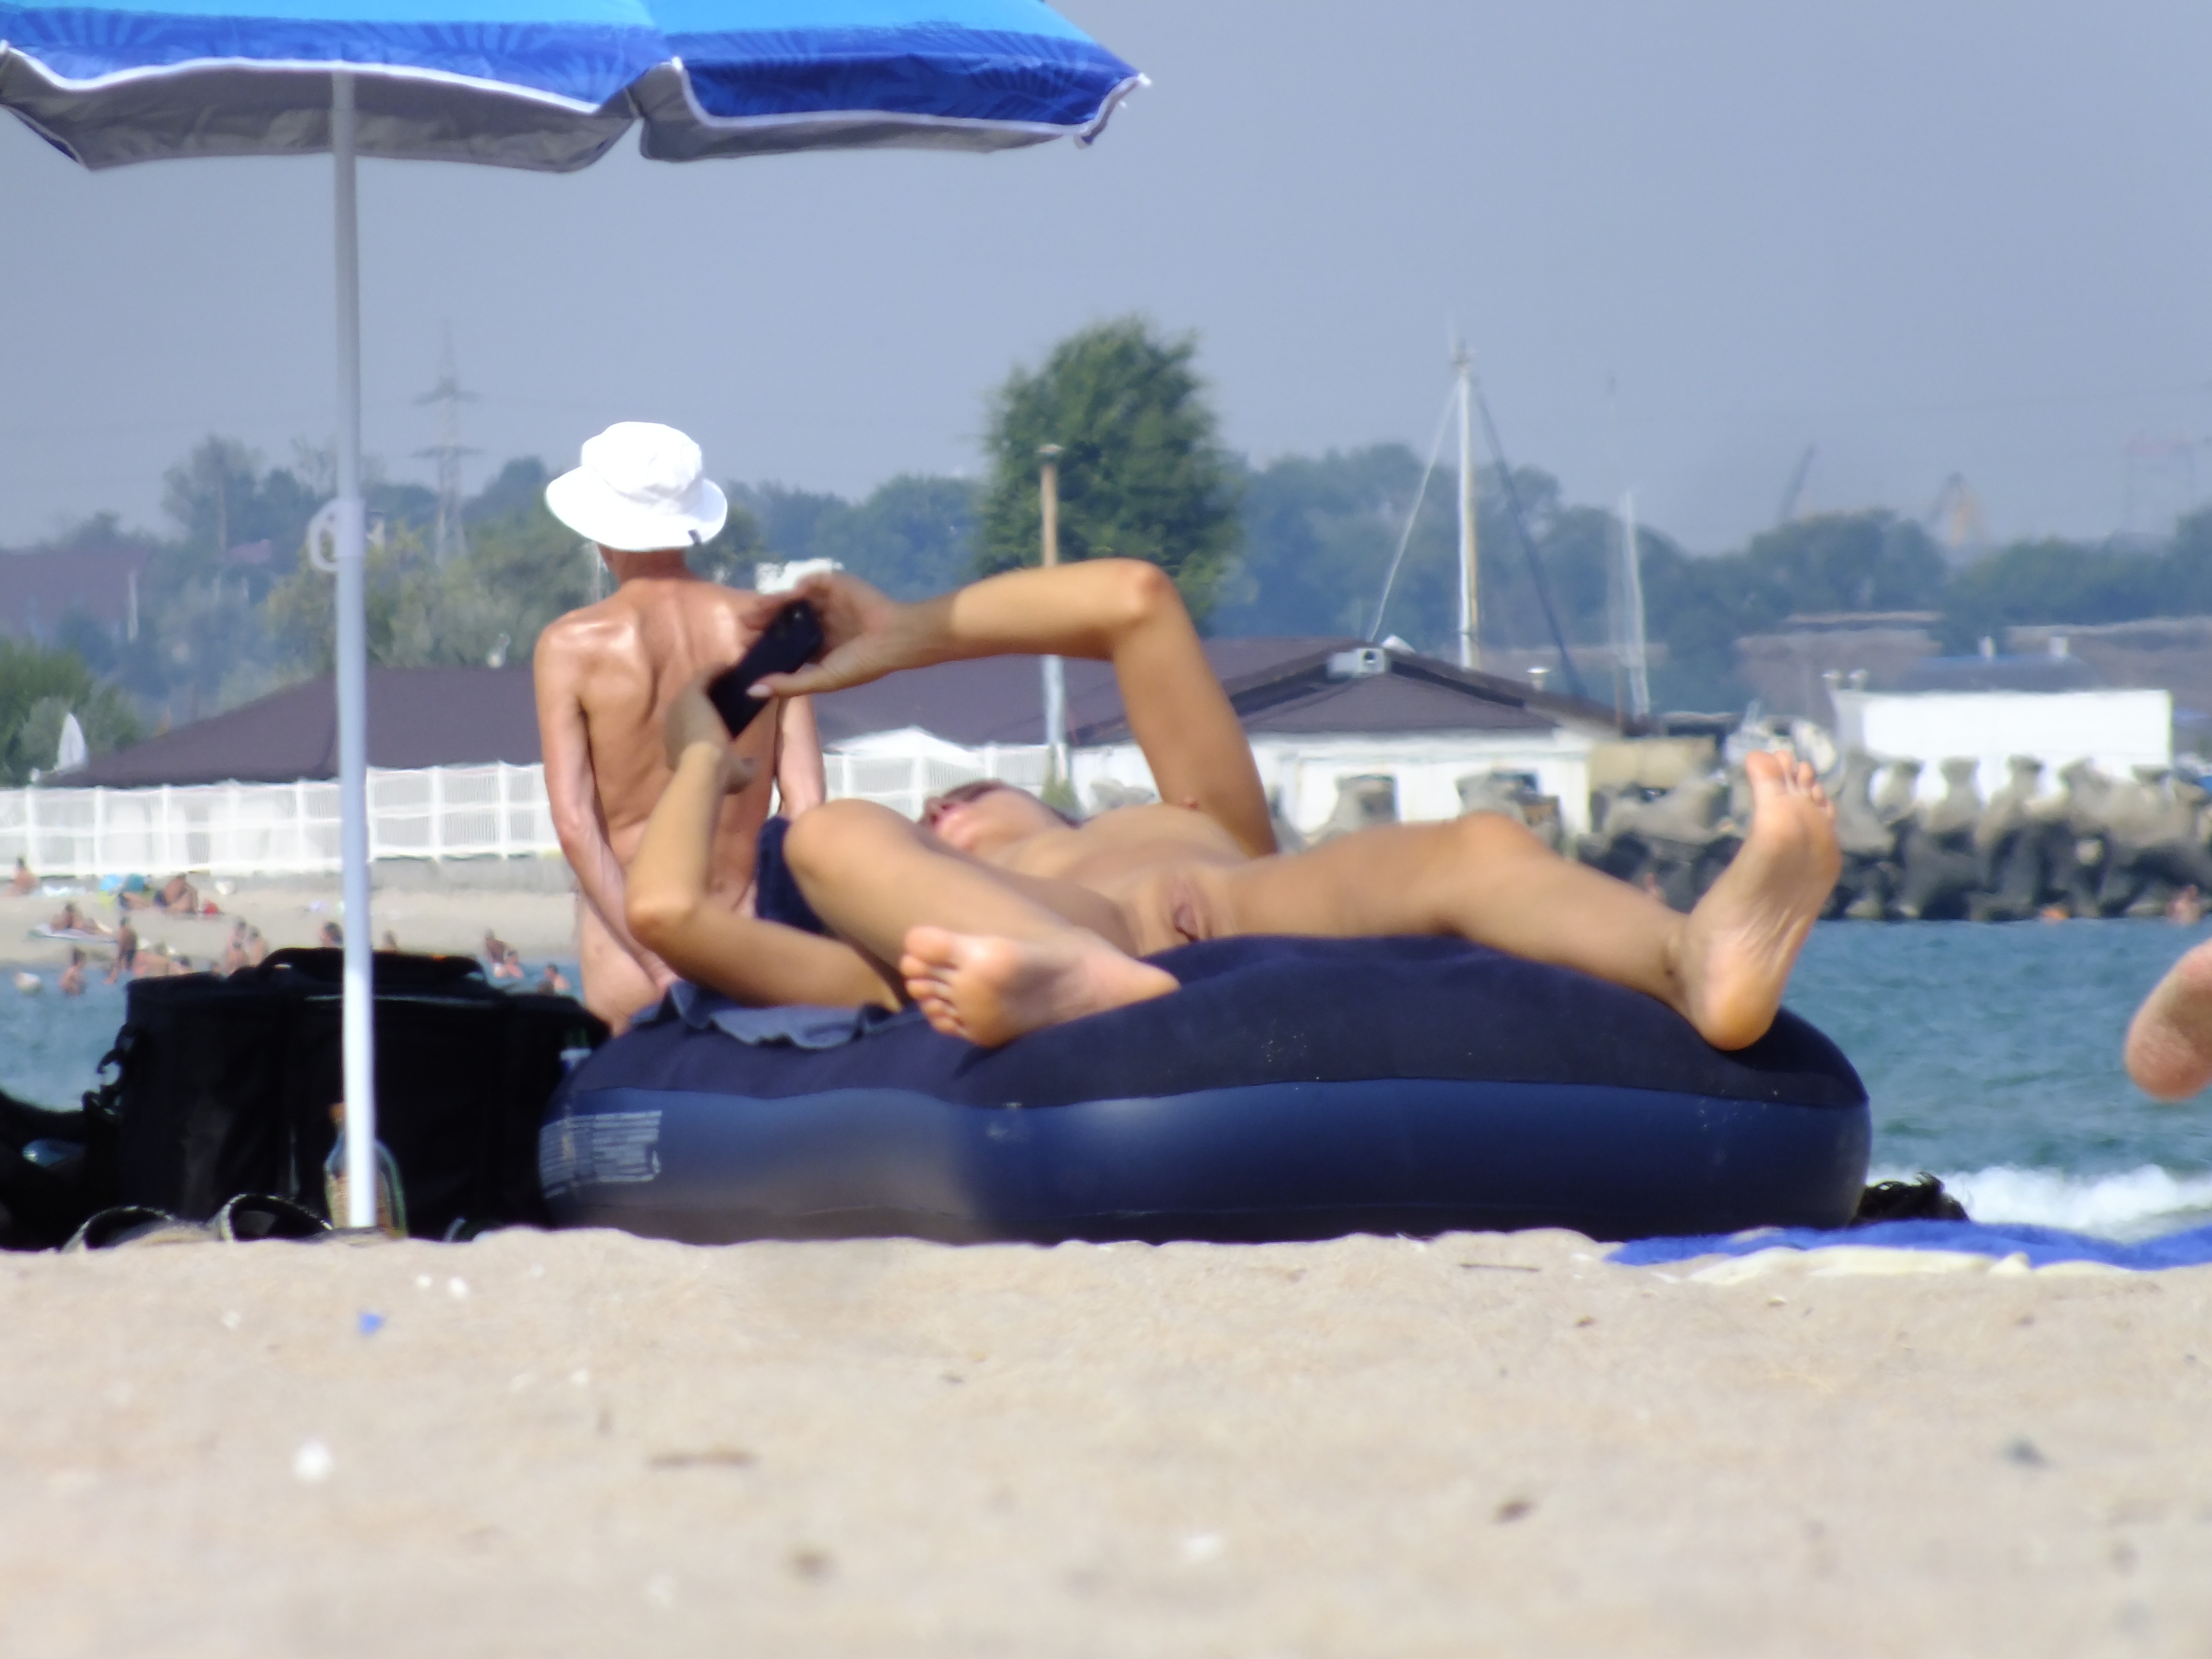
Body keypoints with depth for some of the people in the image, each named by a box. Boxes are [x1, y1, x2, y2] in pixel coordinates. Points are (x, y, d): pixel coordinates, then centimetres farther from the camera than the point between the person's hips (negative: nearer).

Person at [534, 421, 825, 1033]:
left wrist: (658, 967, -12)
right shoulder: (766, 630, 1)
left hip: (628, 972, -2)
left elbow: (574, 823, -11)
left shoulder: (573, 645, -4)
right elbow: (805, 807, -2)